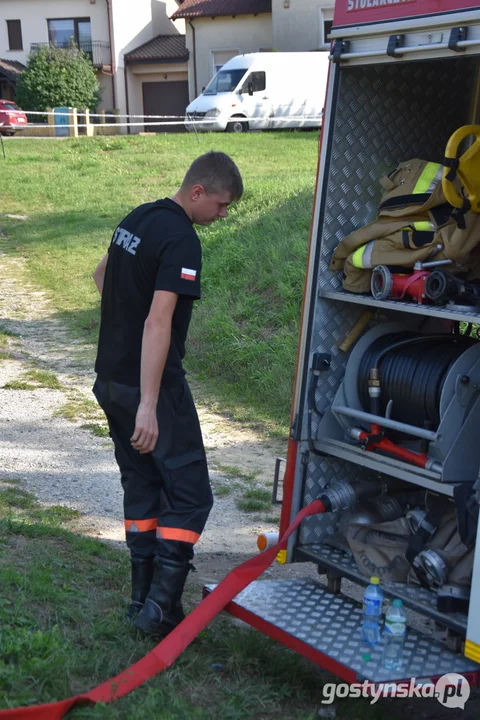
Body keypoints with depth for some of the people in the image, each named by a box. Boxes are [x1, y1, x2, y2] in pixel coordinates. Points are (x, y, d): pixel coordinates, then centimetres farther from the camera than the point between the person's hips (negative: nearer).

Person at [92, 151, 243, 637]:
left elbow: (102, 275, 28)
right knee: (188, 493, 0)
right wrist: (148, 406, -27)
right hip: (151, 385, -9)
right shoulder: (182, 240, -18)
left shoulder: (136, 219, 11)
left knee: (141, 485, 16)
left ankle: (142, 597, 22)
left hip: (110, 377, 9)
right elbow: (159, 323, -26)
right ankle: (161, 609, -1)